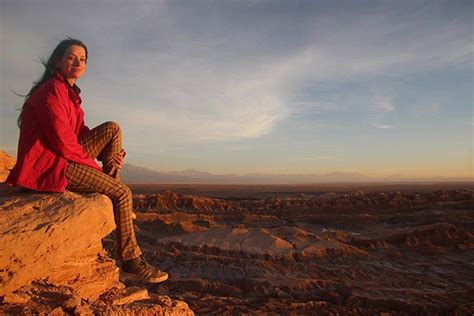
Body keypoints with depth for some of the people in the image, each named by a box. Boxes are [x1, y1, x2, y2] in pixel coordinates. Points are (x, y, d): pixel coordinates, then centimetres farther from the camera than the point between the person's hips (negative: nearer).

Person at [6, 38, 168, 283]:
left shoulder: (68, 92, 17)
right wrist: (94, 165, -11)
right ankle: (131, 262, -1)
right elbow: (62, 140, -22)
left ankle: (117, 205, -1)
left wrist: (109, 155, -4)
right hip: (49, 165, -9)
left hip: (64, 156, 9)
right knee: (122, 193, -10)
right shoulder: (53, 90, -14)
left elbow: (80, 133, 12)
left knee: (113, 129, 2)